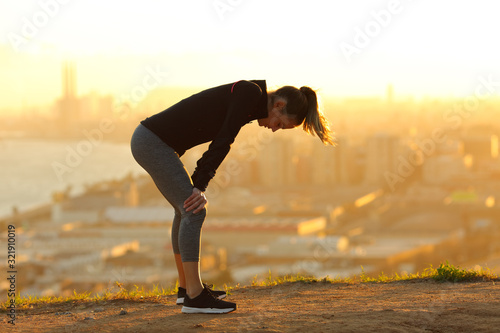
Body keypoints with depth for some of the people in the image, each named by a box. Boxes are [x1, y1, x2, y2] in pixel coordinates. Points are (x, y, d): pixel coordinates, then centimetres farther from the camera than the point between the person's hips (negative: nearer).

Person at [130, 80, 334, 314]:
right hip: (152, 142, -10)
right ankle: (194, 297, -8)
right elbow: (222, 142, -16)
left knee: (187, 209, 18)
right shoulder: (250, 92, -14)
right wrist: (199, 186, -12)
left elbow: (219, 143, 15)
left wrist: (199, 185, 5)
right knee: (194, 211, -9)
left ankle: (186, 287, 27)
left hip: (150, 141, 10)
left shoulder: (249, 102, 14)